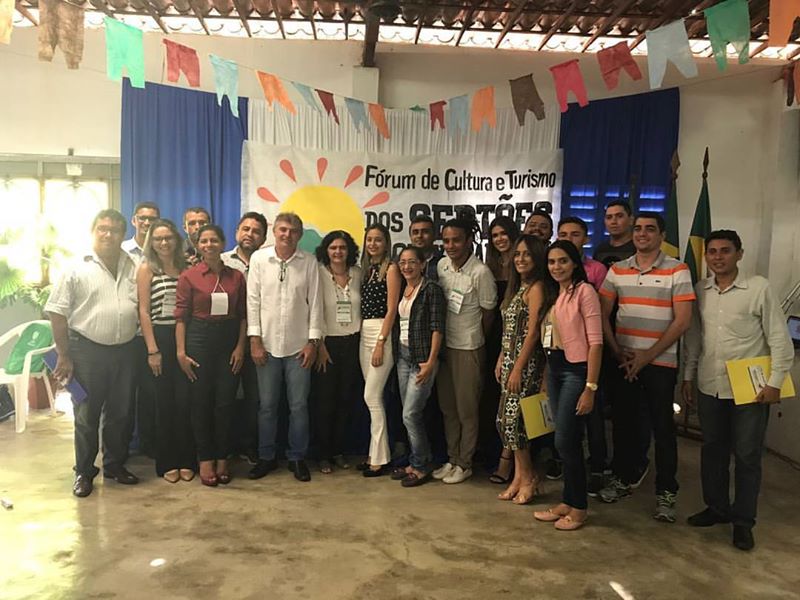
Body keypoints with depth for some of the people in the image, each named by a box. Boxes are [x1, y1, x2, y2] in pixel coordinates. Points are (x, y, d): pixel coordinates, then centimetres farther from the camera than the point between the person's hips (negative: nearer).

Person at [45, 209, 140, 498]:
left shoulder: (134, 267, 5)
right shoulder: (77, 269, -5)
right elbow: (58, 313, -5)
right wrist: (64, 356, -8)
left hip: (125, 351, 3)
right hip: (88, 351, -3)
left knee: (120, 413, 14)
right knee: (87, 415, 7)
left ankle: (115, 464, 30)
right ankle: (84, 472, 22)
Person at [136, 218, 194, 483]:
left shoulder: (185, 267, 10)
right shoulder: (146, 268, 1)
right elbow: (144, 311, -4)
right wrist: (152, 350, -11)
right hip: (159, 337, -2)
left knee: (184, 401, 2)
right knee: (164, 403, 6)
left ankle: (186, 460, 14)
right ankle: (167, 462, 18)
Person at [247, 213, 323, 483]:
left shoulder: (309, 262, 0)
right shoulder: (259, 258, 1)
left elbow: (315, 303, 1)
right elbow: (253, 300, 0)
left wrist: (312, 341, -3)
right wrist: (255, 339, -4)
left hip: (298, 346, 0)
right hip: (267, 345, 1)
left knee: (299, 406, 6)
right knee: (267, 405, 10)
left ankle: (297, 457, 21)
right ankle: (266, 457, 25)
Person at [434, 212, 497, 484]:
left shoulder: (481, 272, -16)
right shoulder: (441, 265, 0)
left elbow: (488, 313, -6)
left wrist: (479, 344, 6)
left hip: (468, 348, -6)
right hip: (443, 344, 6)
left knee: (467, 409, 6)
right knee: (447, 407, 15)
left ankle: (465, 464, 21)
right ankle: (452, 459, 29)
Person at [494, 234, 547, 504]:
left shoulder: (536, 288, -12)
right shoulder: (517, 287, 15)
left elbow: (532, 332, -17)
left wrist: (517, 369, -18)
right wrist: (501, 358, 12)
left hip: (527, 362, -9)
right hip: (510, 359, 9)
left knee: (512, 419, -5)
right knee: (505, 419, 9)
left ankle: (528, 477, 13)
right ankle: (520, 476, 20)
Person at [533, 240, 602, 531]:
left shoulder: (584, 291, -10)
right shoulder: (552, 294, 13)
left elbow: (595, 342, -14)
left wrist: (590, 387, -16)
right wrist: (546, 376, 7)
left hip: (575, 370, -7)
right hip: (553, 369, 7)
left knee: (565, 440, -4)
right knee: (566, 439, 12)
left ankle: (578, 508, 13)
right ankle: (567, 502, 23)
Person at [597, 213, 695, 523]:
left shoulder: (677, 270, -4)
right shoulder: (617, 270, 6)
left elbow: (682, 320, -8)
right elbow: (603, 314, 6)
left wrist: (647, 356, -11)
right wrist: (617, 352, -5)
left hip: (660, 362, -3)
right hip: (622, 360, 3)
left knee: (662, 427, 2)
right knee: (623, 421, 11)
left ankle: (666, 492, 15)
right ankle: (621, 479, 27)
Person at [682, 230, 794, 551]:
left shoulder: (759, 288, -9)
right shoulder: (700, 290, 4)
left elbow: (780, 340, -7)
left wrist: (775, 382, -11)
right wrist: (688, 376, 10)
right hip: (709, 388, 4)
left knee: (747, 456, 6)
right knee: (712, 450, 15)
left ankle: (743, 521, 21)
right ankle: (716, 507, 33)